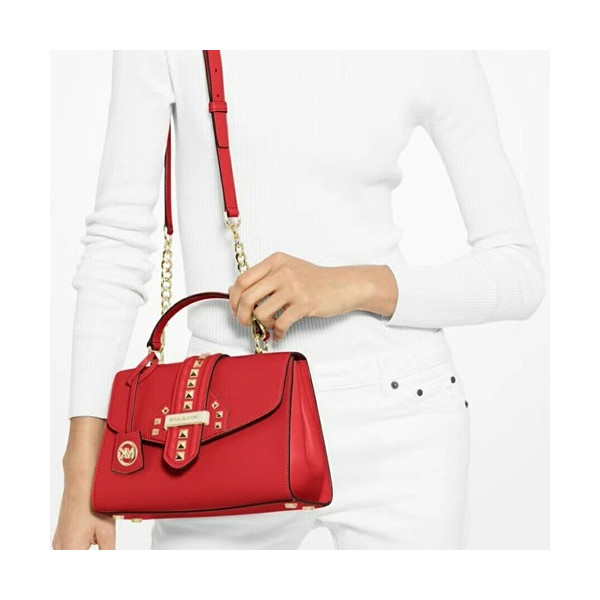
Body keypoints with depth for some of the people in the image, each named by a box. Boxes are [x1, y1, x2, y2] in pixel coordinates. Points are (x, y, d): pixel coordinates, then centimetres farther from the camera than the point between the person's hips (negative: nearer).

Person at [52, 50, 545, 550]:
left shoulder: (435, 50, -2)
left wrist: (355, 285, -17)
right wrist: (82, 470, -7)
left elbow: (520, 273, 0)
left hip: (396, 418, 0)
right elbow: (120, 238, -3)